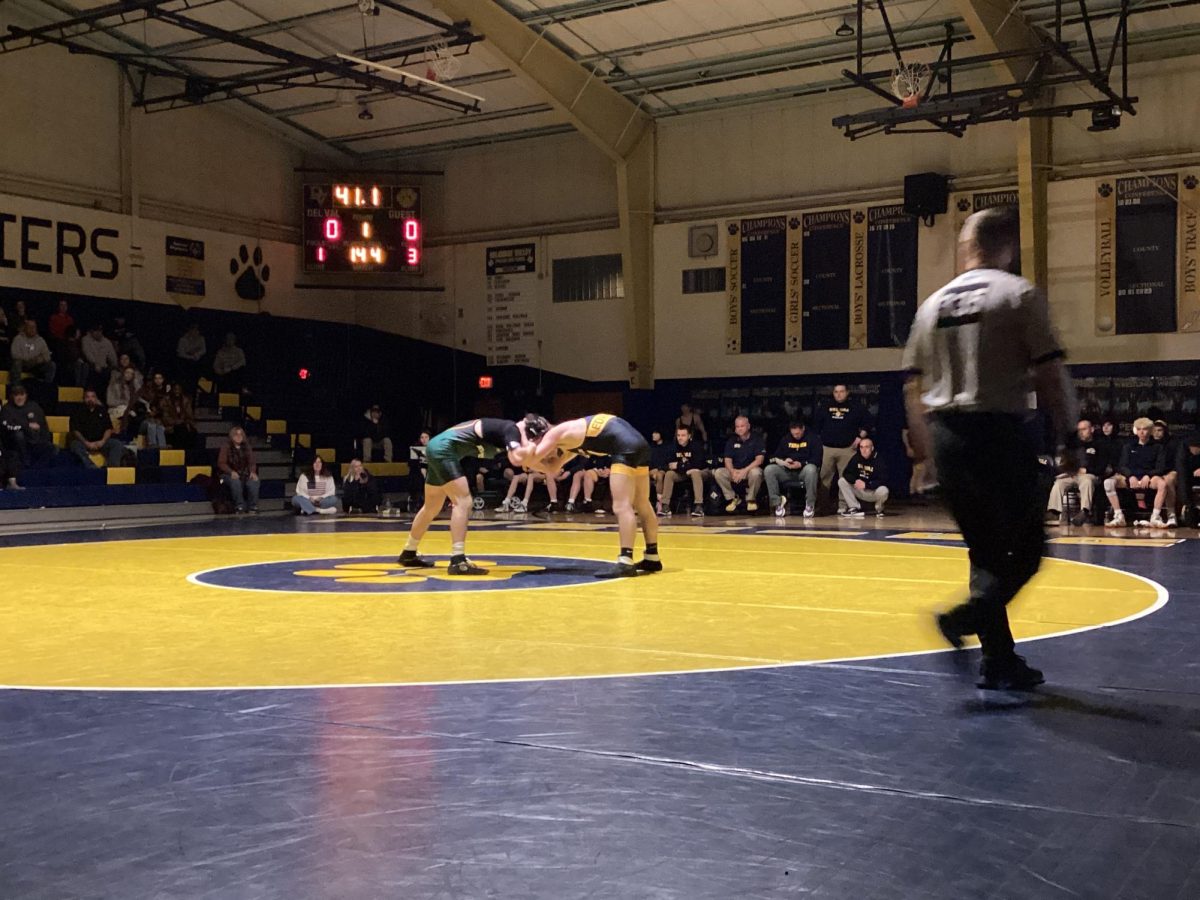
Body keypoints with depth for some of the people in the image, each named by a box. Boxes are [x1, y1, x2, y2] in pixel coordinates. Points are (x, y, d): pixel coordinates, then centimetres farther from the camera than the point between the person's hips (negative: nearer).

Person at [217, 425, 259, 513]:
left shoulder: (247, 447, 9)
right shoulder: (226, 447, -1)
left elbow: (252, 462, 6)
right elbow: (221, 463, -7)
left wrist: (253, 472, -15)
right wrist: (231, 472, -24)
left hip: (245, 474, 3)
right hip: (229, 474, -3)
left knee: (253, 482, -29)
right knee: (236, 482, -37)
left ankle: (253, 507, -23)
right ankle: (239, 507, -30)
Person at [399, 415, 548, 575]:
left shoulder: (507, 429, 12)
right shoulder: (512, 429, -15)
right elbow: (517, 459, -32)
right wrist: (534, 446, -18)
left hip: (437, 447, 10)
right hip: (444, 448, -10)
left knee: (432, 507, 21)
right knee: (463, 502, -16)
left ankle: (408, 554, 35)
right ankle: (458, 561, -22)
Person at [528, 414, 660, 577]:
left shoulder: (555, 434, 1)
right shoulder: (570, 441, 27)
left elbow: (530, 458, -7)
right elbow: (551, 469, 33)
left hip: (626, 447, -10)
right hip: (637, 443, 10)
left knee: (622, 506, -14)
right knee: (642, 505, 17)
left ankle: (626, 562, -21)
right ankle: (652, 558, 26)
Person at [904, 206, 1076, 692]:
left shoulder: (934, 302, 12)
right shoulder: (1019, 293, -3)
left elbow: (914, 384, 14)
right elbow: (1049, 374, -10)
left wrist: (922, 440, 24)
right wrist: (1066, 435, 1)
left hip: (946, 434, 6)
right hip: (999, 433, -6)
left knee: (986, 551, 15)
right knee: (1028, 547, 5)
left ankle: (1000, 660, 15)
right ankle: (967, 615, -17)